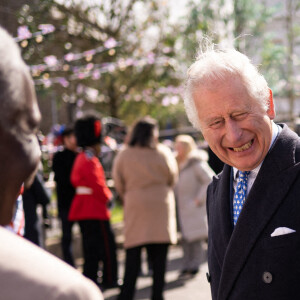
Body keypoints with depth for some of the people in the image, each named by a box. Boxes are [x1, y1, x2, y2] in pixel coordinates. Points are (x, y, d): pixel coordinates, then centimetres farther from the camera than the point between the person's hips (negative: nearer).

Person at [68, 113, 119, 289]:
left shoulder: (80, 158, 15)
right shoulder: (90, 161, -17)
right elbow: (97, 184, -23)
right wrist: (107, 197, -5)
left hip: (83, 208, 10)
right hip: (95, 208, -10)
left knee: (90, 246, 13)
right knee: (107, 244, -3)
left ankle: (90, 278, 16)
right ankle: (110, 279, 1)